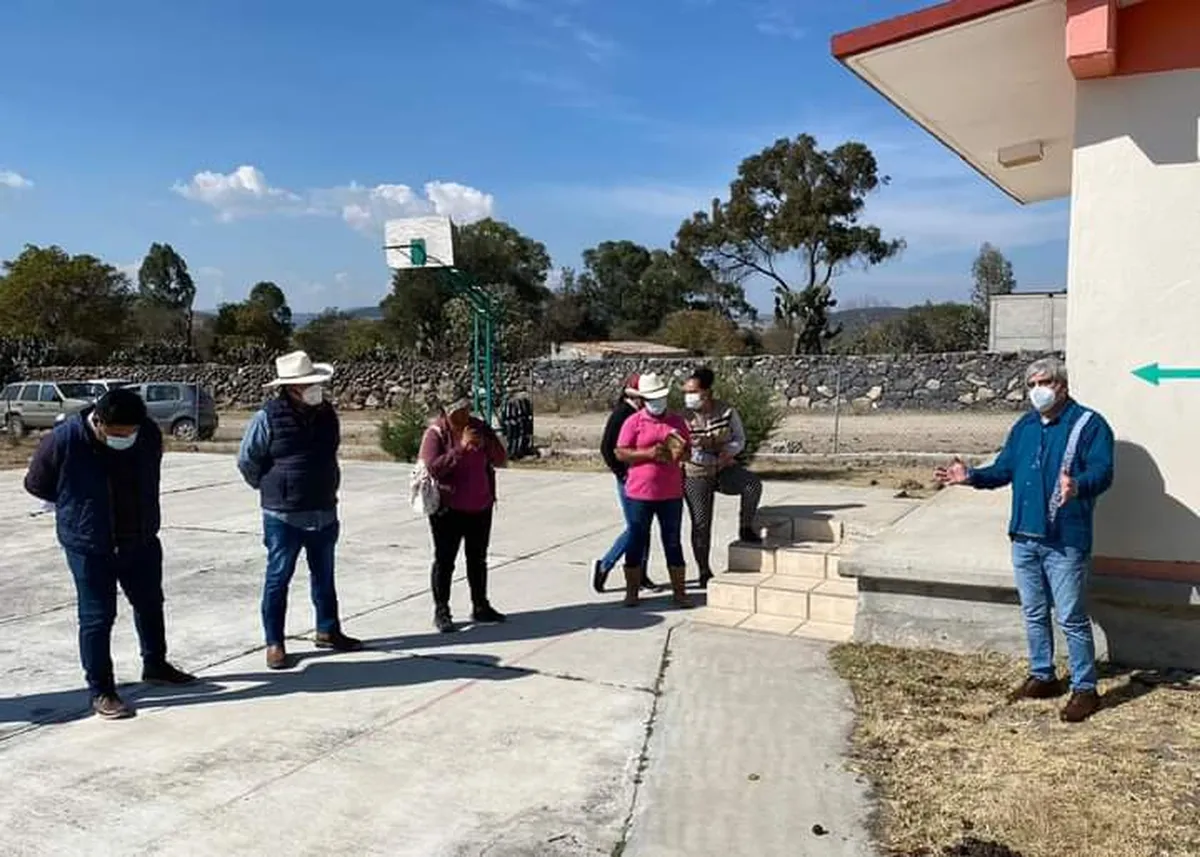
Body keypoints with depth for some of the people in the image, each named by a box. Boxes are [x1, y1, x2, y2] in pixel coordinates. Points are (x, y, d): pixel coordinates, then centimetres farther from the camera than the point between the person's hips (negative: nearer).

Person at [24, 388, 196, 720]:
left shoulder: (149, 434, -11)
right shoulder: (64, 440, -22)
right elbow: (36, 484, -4)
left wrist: (143, 513, 10)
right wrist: (81, 505, 3)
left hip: (141, 540, 5)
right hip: (89, 546, -4)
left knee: (150, 605, 19)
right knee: (97, 617, 2)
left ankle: (155, 666, 40)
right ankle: (101, 692, 15)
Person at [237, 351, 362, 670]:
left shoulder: (326, 414, 3)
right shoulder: (268, 418, -13)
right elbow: (247, 461, -3)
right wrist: (271, 489, 5)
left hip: (324, 514, 6)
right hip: (283, 516, -5)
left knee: (324, 576, 17)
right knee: (278, 578, 4)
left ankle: (327, 631, 32)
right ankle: (274, 643, 14)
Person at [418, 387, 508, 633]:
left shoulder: (480, 428, 2)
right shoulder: (436, 433, -10)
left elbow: (501, 460, -1)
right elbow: (433, 467, -23)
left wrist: (485, 444, -20)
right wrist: (461, 448, -28)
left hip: (481, 507, 5)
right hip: (448, 509, -5)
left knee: (478, 559, 15)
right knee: (444, 560, 3)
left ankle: (481, 607, 27)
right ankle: (441, 612, 13)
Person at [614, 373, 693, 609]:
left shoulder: (677, 421, 8)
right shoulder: (634, 422, -2)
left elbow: (688, 449, 15)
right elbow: (620, 453, -7)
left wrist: (681, 453, -9)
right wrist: (648, 453, -20)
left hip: (671, 493, 3)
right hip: (640, 493, -3)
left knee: (673, 543, 9)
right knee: (636, 542, 6)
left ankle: (679, 592, 16)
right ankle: (632, 592, 18)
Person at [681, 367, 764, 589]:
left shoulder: (727, 412, -9)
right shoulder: (684, 417, -12)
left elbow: (740, 439, 0)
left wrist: (728, 452, -19)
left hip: (725, 469, 1)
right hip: (696, 475, -1)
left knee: (753, 484, -28)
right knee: (701, 524, -1)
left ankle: (746, 528, -5)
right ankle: (704, 572, 17)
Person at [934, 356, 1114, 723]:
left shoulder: (1089, 425, -6)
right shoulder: (1024, 427, 13)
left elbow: (1102, 472, -17)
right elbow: (1004, 470, 15)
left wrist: (1078, 486, -37)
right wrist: (971, 476, -1)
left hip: (1065, 542, -6)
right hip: (1024, 537, 7)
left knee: (1072, 618, -1)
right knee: (1033, 613, 16)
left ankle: (1084, 688, 11)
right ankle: (1042, 676, 29)